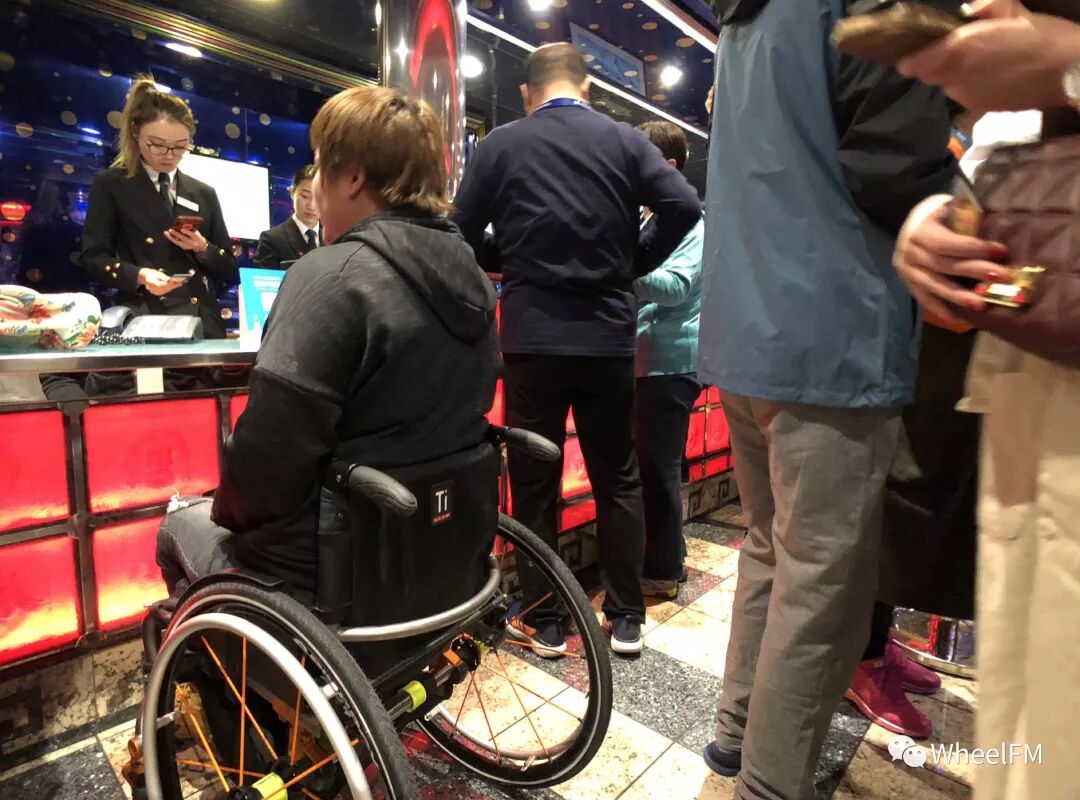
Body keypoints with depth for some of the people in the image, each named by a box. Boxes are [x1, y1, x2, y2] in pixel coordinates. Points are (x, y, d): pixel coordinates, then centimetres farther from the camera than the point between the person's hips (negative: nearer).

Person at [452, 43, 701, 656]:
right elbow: (685, 208, -4)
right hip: (608, 335, 2)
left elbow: (463, 236, 2)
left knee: (534, 482, 8)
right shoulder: (625, 139, 6)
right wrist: (633, 266, 8)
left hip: (532, 337, -1)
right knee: (618, 479, 12)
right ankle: (627, 619, 21)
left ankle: (545, 624, 18)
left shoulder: (500, 145, 3)